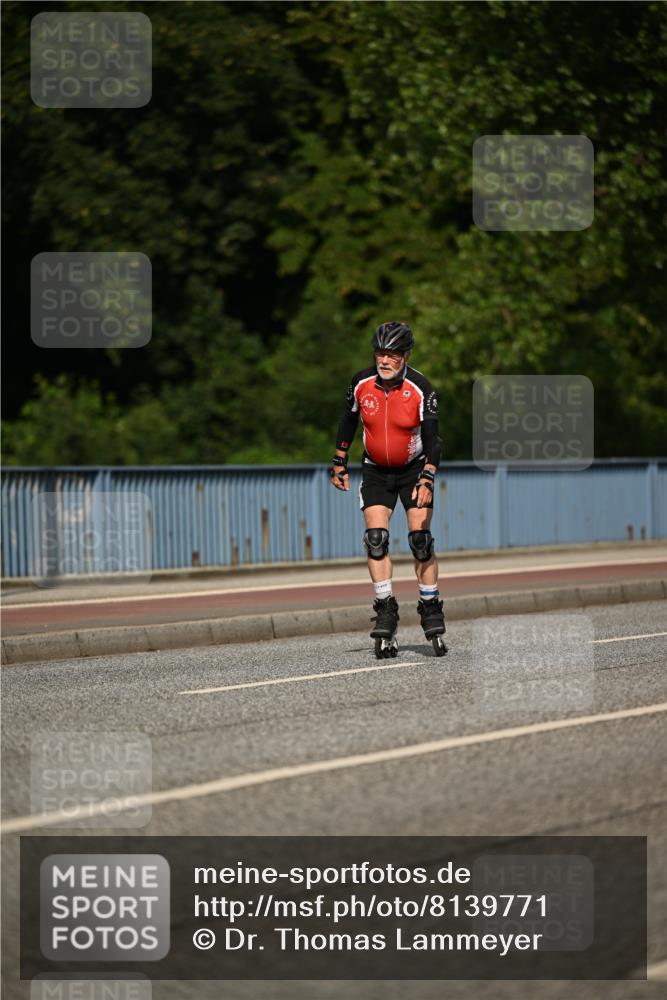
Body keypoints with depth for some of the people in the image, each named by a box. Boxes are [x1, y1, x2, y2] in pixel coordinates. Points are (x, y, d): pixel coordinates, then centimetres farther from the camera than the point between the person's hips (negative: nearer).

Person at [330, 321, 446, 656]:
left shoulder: (420, 389, -21)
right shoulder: (361, 383, -12)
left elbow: (431, 439, -21)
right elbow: (348, 421, 5)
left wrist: (427, 480, -32)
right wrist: (339, 463, 9)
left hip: (413, 468, -2)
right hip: (375, 471, 2)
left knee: (420, 541, -9)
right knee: (376, 539, -10)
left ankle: (431, 612, 3)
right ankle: (385, 614, -5)